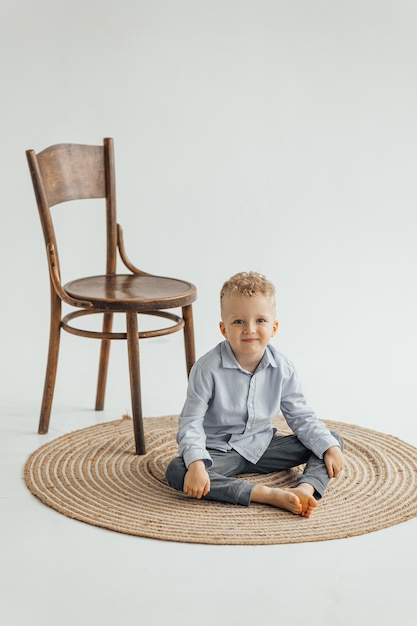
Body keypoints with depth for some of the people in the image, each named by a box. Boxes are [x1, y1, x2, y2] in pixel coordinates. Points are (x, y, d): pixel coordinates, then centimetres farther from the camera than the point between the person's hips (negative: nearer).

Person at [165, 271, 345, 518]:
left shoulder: (282, 368, -8)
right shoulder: (208, 369, -20)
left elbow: (301, 417, 1)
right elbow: (191, 422, -18)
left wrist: (330, 448, -13)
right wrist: (196, 464, -33)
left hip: (262, 447, 4)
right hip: (219, 449, -4)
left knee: (334, 441, -5)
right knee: (177, 472, -36)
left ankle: (306, 488, -33)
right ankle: (265, 494, -40)